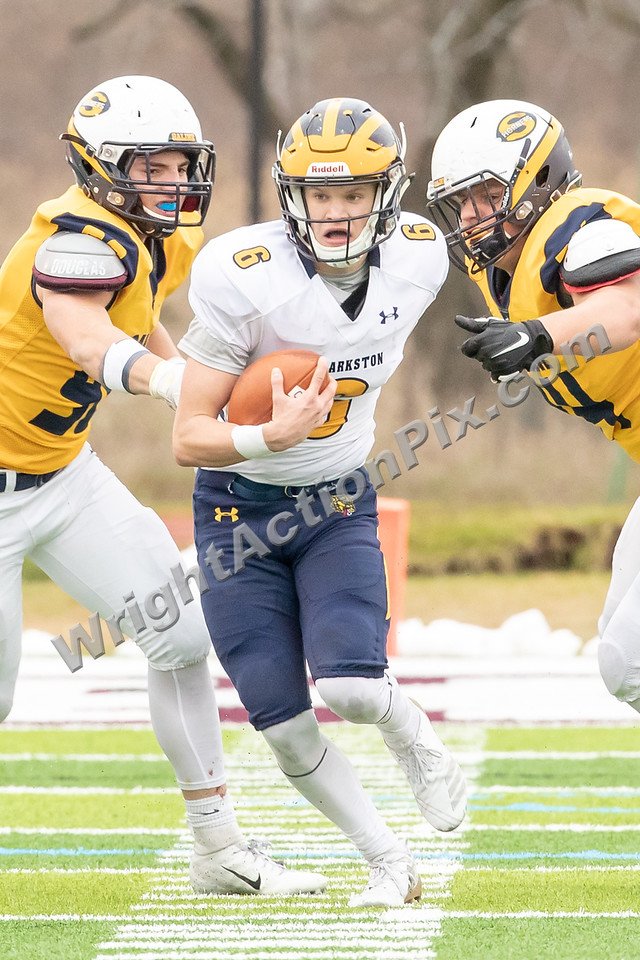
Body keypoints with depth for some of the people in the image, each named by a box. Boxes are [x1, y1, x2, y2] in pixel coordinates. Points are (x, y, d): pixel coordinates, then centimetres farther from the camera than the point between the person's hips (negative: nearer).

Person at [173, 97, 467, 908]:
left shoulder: (415, 261, -11)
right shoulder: (245, 279, -25)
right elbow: (189, 439, -22)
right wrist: (273, 438, -39)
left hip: (337, 503, 2)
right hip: (238, 506, -2)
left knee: (349, 685, -21)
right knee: (285, 728, -5)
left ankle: (413, 736, 13)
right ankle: (389, 861, 15)